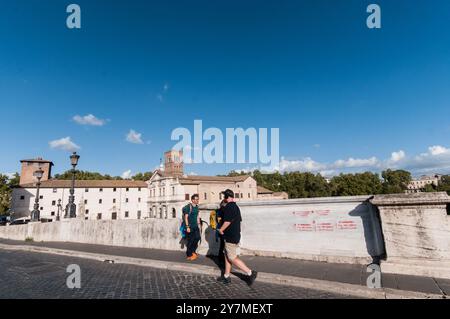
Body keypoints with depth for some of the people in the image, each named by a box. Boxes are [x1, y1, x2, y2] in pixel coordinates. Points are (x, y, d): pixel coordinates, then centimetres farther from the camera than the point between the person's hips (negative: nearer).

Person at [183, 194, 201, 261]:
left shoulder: (196, 207, 9)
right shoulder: (188, 207, -13)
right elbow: (186, 217, -15)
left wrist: (199, 224, 15)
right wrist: (187, 227, -18)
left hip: (195, 226, 7)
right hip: (190, 226, -7)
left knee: (197, 238, 0)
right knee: (190, 241, 0)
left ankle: (193, 251, 19)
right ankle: (189, 255, 13)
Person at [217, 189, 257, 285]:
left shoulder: (228, 207, -18)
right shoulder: (236, 207, 13)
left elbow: (227, 222, -23)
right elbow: (239, 220, 18)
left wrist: (221, 230, -8)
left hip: (230, 237, -10)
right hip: (235, 235, 10)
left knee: (232, 258, -4)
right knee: (227, 256, 16)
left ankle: (250, 273, -2)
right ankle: (226, 276, 23)